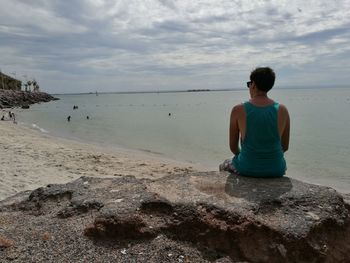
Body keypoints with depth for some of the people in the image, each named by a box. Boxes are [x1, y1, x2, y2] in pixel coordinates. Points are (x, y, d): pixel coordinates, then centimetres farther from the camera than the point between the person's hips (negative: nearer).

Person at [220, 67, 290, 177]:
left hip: (247, 169, -2)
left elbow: (233, 146, -4)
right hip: (276, 170, 3)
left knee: (224, 166, 33)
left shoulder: (238, 110, -13)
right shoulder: (282, 110, -7)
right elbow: (285, 147, 2)